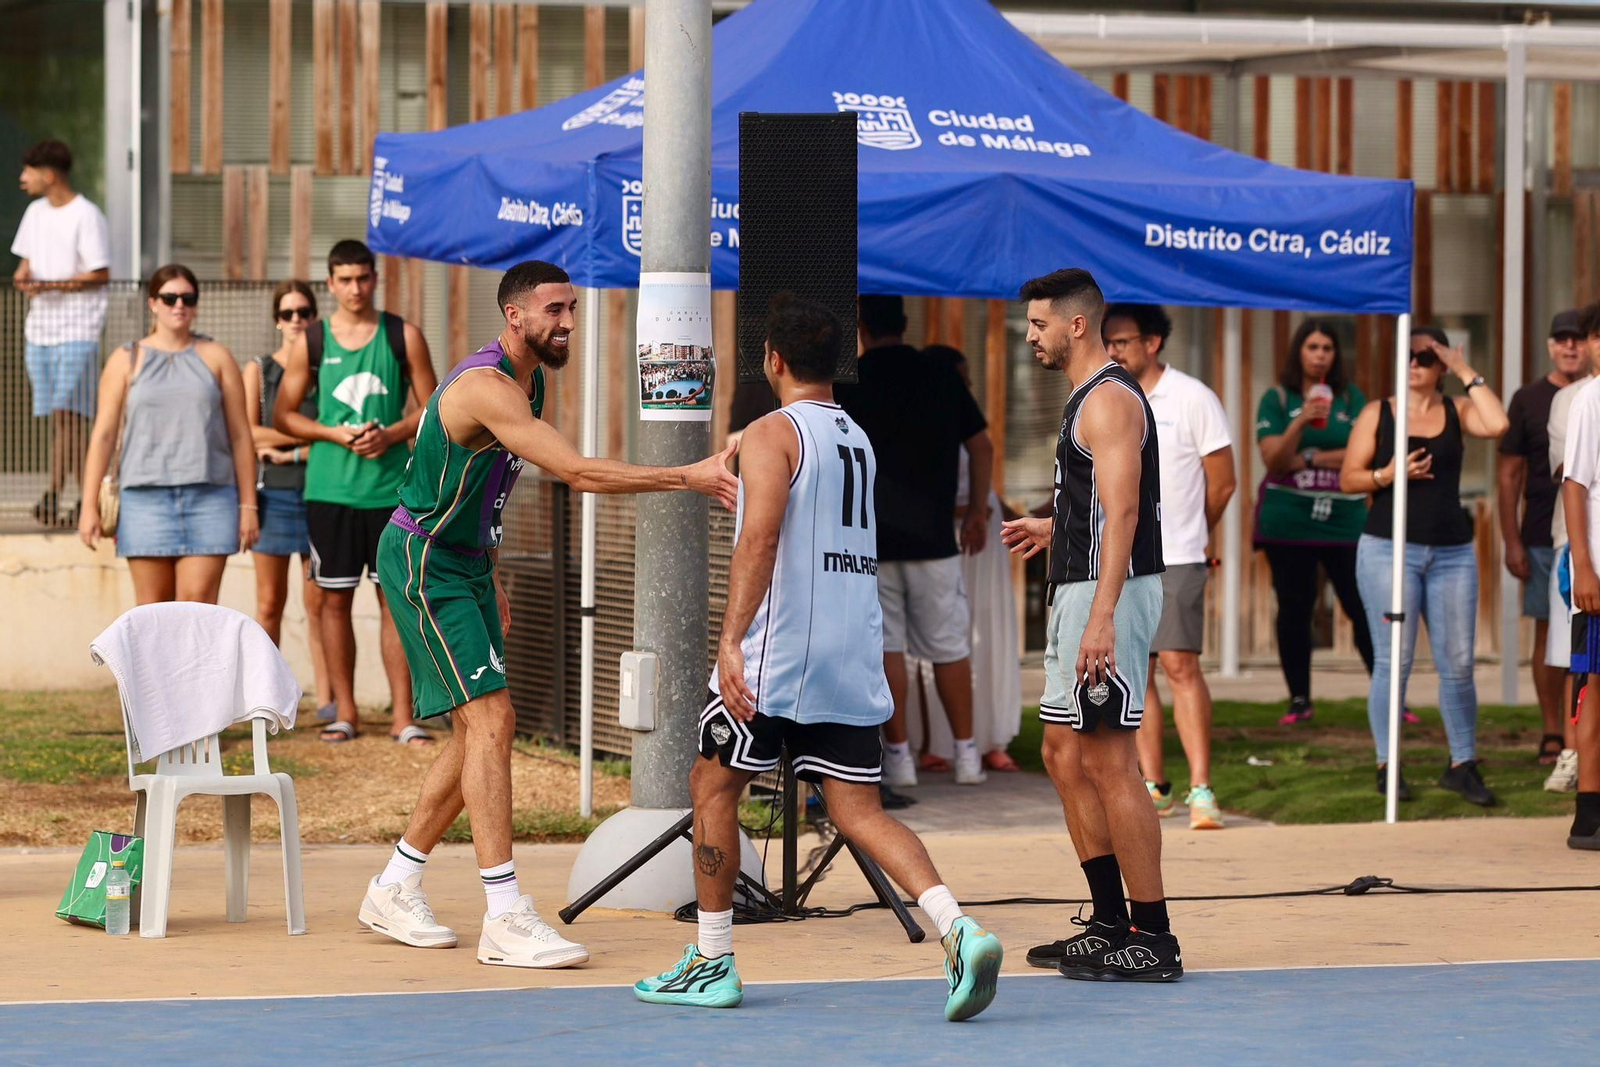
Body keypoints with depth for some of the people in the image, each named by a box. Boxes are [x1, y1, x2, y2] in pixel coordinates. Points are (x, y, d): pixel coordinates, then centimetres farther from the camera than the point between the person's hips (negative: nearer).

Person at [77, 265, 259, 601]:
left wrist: (248, 505, 3)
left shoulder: (216, 358, 10)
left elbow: (240, 435, 9)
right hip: (145, 495, 0)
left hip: (208, 496, 0)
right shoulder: (127, 361, 9)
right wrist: (89, 506, -2)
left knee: (199, 602, -10)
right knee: (153, 610, -1)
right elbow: (103, 435, 5)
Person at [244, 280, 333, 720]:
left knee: (319, 602, -1)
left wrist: (292, 452, -10)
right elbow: (247, 434, -4)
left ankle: (326, 697, 2)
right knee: (269, 604, -1)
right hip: (274, 496, 0)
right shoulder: (258, 370, 7)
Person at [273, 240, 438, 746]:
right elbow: (283, 415, 8)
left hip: (389, 488, -1)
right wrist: (336, 434, -8)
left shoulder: (403, 336, 4)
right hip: (329, 489, 1)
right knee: (335, 597, 4)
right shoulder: (311, 342, 6)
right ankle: (345, 711, 11)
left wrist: (392, 434, -12)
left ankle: (402, 714, 0)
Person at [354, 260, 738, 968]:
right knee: (490, 718, -17)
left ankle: (393, 892, 22)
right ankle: (505, 922, -20)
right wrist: (689, 478, -34)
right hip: (422, 562, -10)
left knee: (479, 733, 10)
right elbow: (576, 472, -33)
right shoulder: (488, 386, -25)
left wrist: (488, 577, 21)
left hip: (465, 564, 10)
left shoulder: (530, 381, 9)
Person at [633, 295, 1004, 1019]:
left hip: (778, 654, -7)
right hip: (855, 656, 7)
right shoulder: (858, 441, 17)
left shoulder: (772, 435, -7)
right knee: (859, 811, 3)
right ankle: (958, 931, -19)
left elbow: (761, 536, -20)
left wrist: (732, 641, -25)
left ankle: (712, 965, 13)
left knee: (713, 783, 10)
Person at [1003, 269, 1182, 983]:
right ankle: (1110, 923, 18)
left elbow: (1123, 511, -23)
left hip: (1109, 591, -11)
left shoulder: (1110, 400, -14)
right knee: (1064, 752, 13)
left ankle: (1152, 938, -6)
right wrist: (1052, 530, 26)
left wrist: (1101, 617, -29)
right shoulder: (1089, 397, 18)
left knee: (1110, 762, -9)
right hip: (1079, 594, 11)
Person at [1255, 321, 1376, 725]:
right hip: (1287, 521, 0)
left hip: (1345, 521, 0)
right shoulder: (1277, 399, 3)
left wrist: (1308, 459, -8)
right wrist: (1301, 422, -22)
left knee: (1365, 608, -3)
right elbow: (1274, 461, -8)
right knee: (1294, 610, 2)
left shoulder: (1351, 398, 7)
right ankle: (1299, 699, 10)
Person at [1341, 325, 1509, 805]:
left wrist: (1466, 372, -6)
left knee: (1458, 663, 1)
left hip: (1452, 553, 2)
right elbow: (1348, 478, 5)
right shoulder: (1377, 414, 7)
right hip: (1389, 549, -2)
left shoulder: (1458, 411, 9)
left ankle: (1462, 765, 11)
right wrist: (1388, 475, -14)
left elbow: (1497, 424, -12)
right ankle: (1387, 766, -1)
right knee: (1394, 661, -7)